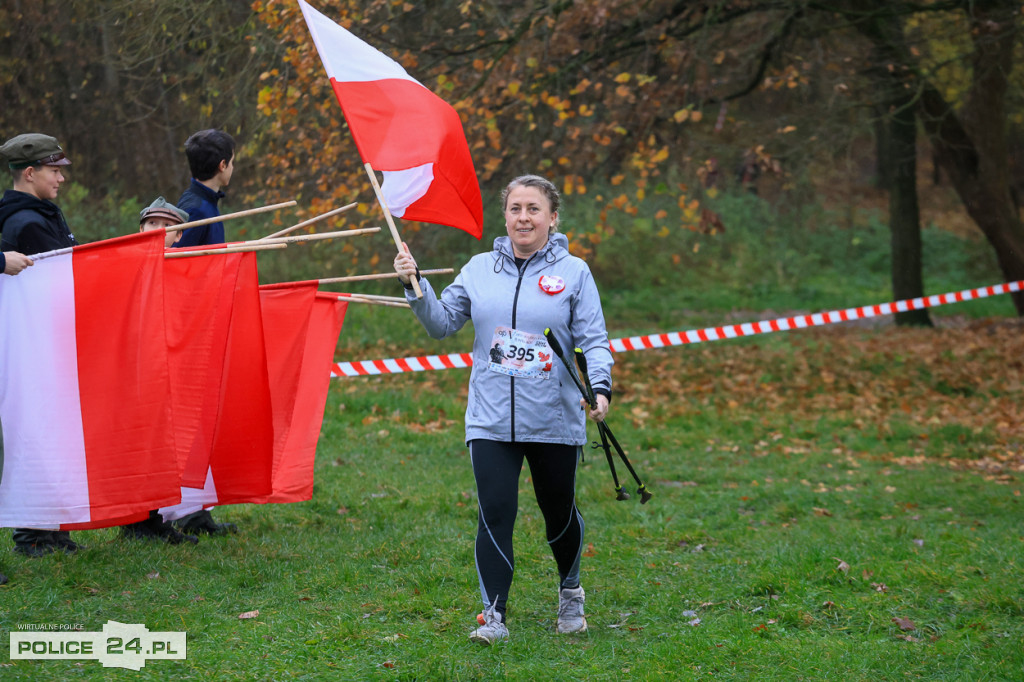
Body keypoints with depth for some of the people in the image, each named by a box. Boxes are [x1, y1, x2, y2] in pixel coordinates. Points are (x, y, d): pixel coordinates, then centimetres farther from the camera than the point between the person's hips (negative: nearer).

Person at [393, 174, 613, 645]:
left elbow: (593, 340, -4)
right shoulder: (480, 270, 7)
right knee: (495, 514, -9)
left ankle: (570, 591, 40)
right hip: (491, 421, 1)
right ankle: (493, 614, -3)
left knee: (559, 512, 14)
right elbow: (442, 324, 10)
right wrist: (415, 285, -4)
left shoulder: (573, 272, 0)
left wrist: (600, 386, -20)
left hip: (554, 420, -1)